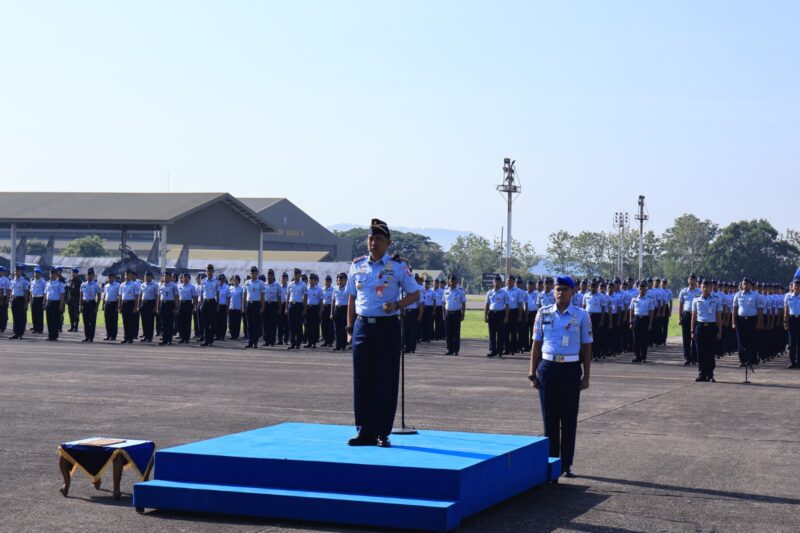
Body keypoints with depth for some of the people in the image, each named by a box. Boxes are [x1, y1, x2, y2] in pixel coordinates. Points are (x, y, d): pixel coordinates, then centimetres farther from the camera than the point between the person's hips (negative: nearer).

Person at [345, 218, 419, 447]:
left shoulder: (398, 266, -2)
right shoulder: (357, 265, 9)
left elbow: (415, 293, 4)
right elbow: (352, 299, 16)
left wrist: (396, 305, -14)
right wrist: (350, 328, 11)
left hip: (388, 326, -3)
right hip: (363, 326, 3)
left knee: (386, 381, -1)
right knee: (362, 380, 4)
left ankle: (383, 433, 6)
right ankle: (364, 431, 11)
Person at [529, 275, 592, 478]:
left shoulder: (582, 316, 0)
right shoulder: (543, 313, 3)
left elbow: (586, 347, 3)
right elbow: (536, 344, 6)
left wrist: (586, 376, 0)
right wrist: (532, 374, 3)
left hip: (571, 369, -1)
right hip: (547, 368, 1)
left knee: (569, 419, 3)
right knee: (549, 418, 7)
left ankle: (567, 464, 12)